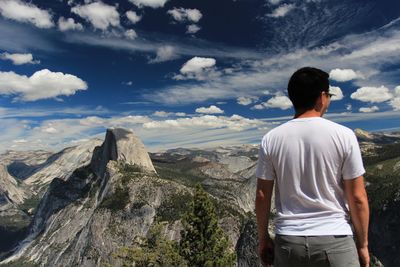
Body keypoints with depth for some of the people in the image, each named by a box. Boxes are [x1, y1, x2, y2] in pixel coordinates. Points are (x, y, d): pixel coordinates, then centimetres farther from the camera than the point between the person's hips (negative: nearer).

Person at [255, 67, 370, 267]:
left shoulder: (271, 139, -6)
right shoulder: (343, 136, -9)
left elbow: (262, 196, -2)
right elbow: (357, 198, -5)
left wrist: (263, 239, 10)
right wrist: (362, 244, 8)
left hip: (288, 241, 2)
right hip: (334, 240, -1)